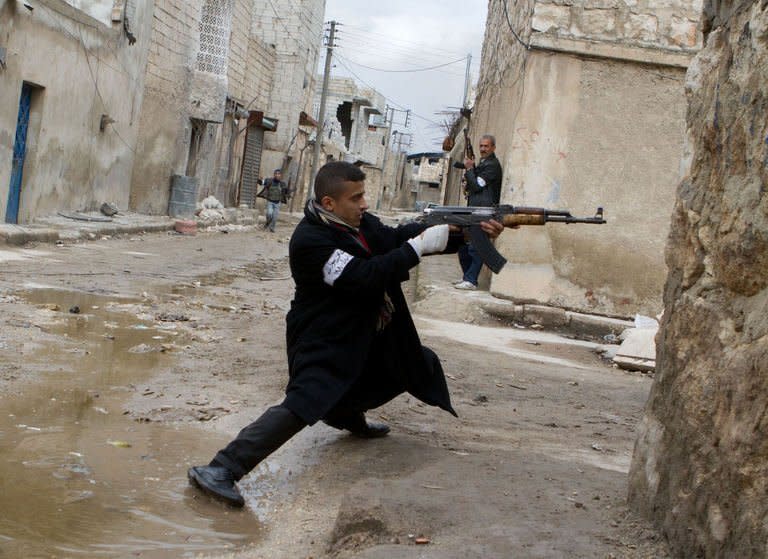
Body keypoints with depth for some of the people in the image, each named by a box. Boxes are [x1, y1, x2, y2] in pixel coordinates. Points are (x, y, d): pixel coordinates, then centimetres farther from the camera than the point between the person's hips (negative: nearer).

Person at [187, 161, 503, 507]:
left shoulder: (360, 222, 1)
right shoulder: (309, 241, -26)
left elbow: (397, 238, 1)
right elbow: (363, 277, -32)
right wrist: (418, 246, -29)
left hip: (368, 336, 10)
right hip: (324, 344, -9)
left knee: (419, 363, 24)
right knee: (301, 405, -28)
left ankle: (348, 414, 38)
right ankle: (221, 470, -26)